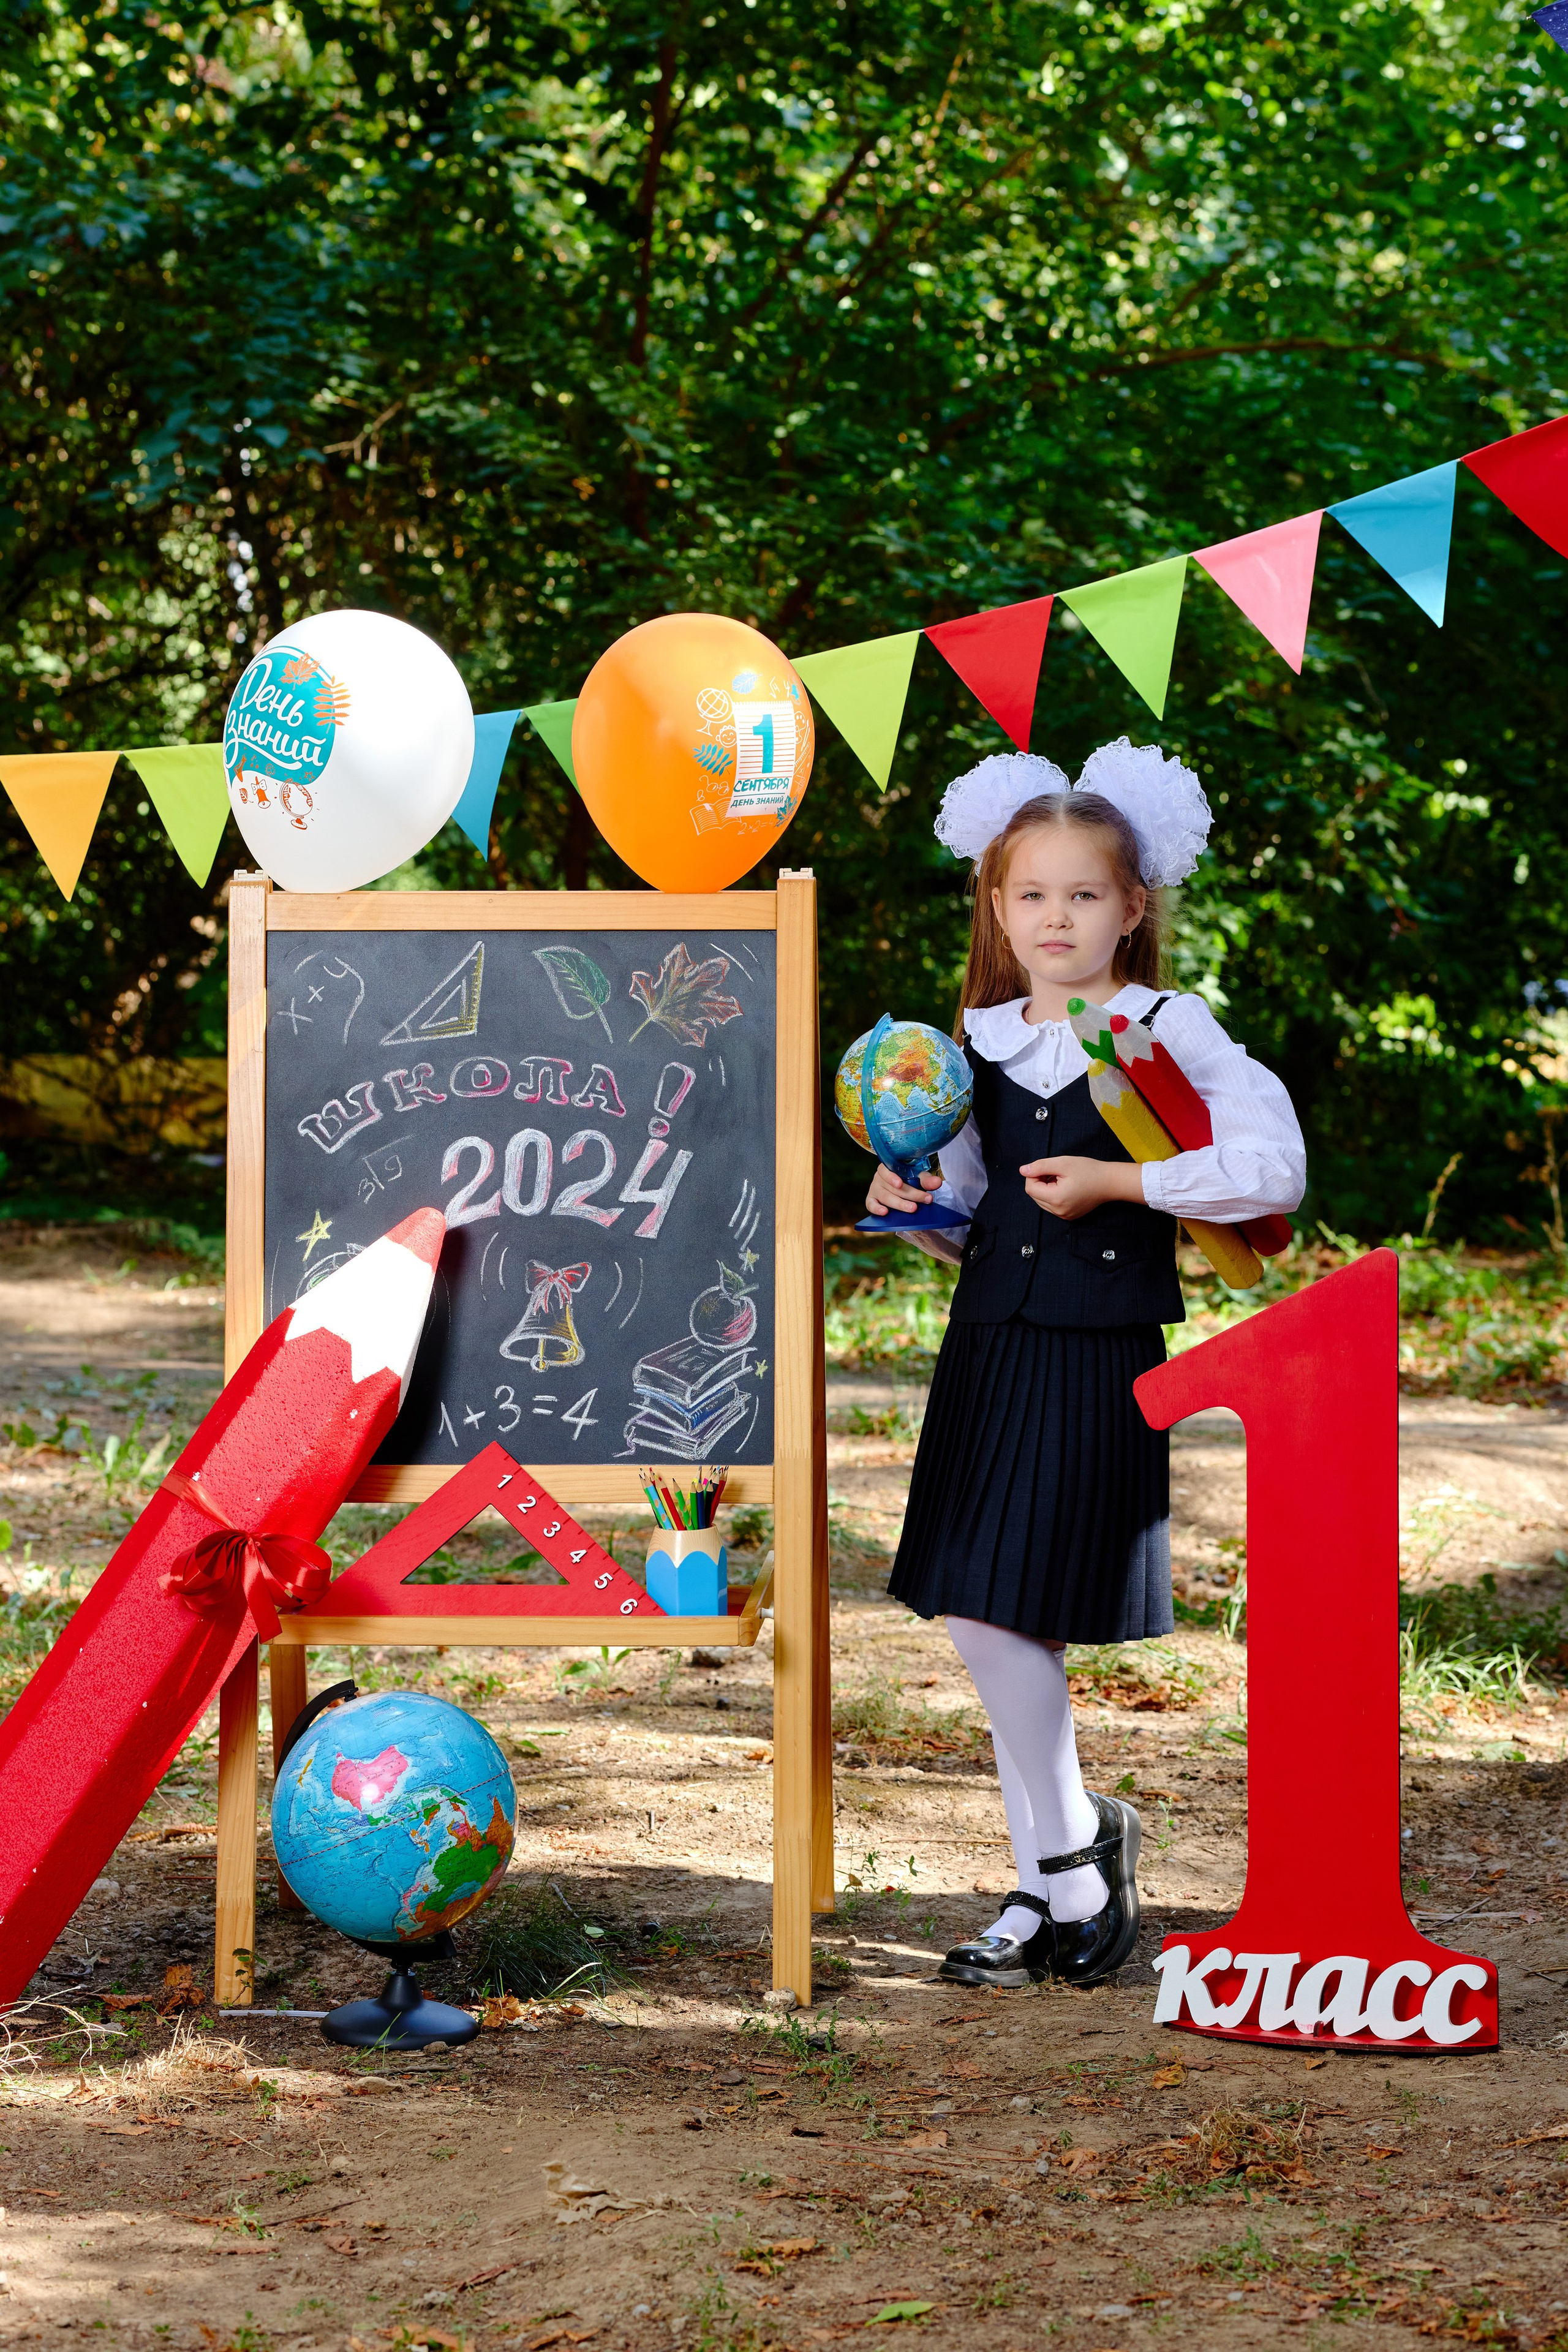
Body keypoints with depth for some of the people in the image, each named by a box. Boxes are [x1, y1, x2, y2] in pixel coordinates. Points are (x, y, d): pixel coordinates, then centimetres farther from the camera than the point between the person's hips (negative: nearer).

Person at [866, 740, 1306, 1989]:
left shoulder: (1171, 1030, -5)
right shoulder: (982, 1042, 11)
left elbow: (1275, 1167, -18)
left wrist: (1116, 1183, -17)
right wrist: (917, 1200, 0)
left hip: (1100, 1359, -6)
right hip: (992, 1347, 6)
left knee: (1002, 1606, -8)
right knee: (979, 1615, 4)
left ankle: (1069, 1866, 11)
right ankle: (1060, 1872, 17)